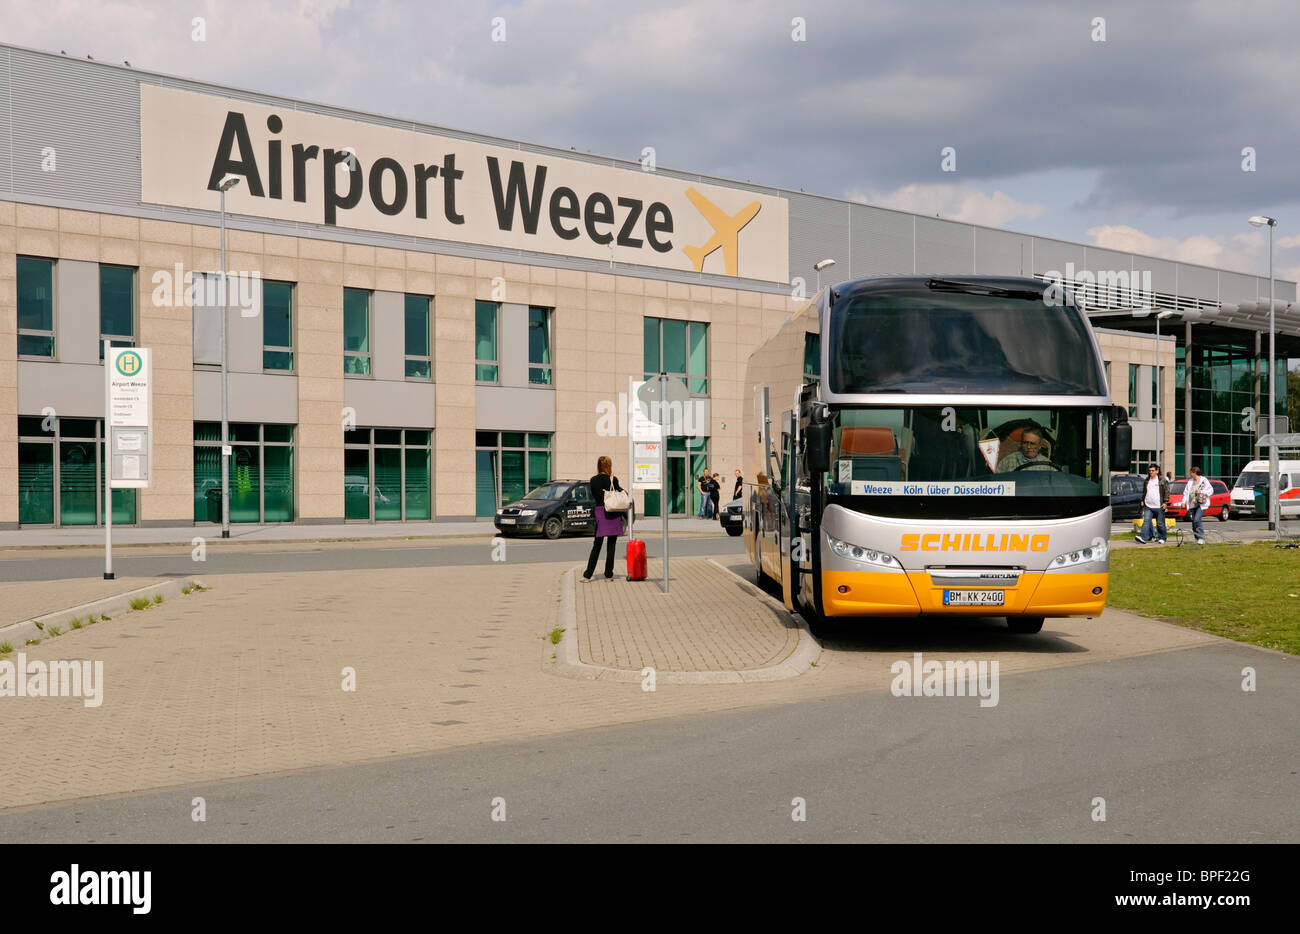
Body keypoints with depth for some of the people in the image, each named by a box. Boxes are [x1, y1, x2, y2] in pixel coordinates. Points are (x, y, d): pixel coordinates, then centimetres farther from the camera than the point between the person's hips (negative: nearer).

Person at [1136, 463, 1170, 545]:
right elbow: (1144, 492, 24)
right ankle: (1143, 537, -18)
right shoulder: (1147, 481, 14)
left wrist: (1165, 502, -10)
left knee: (1160, 523, 5)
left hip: (1159, 506, -4)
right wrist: (1142, 501, 18)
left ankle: (1162, 538, 19)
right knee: (1146, 521, -9)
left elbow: (1167, 491, -3)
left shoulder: (1162, 480, -2)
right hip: (1148, 506, 4)